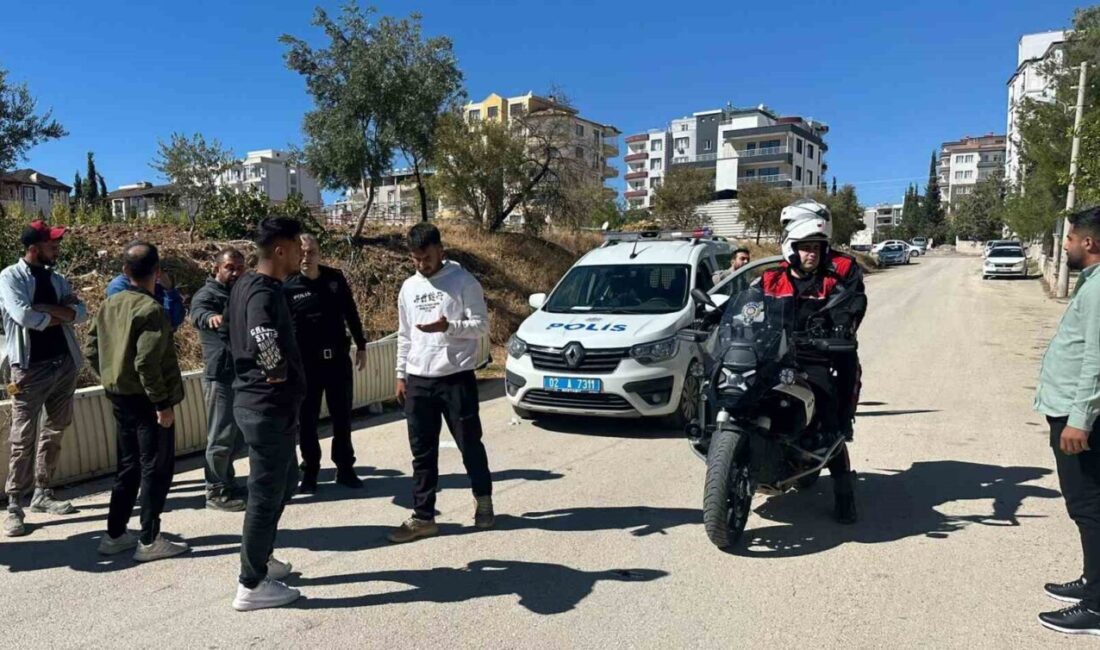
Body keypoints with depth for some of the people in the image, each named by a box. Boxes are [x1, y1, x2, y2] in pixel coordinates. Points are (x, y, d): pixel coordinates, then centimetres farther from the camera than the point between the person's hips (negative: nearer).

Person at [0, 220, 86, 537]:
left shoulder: (57, 280, 12)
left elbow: (81, 313, 0)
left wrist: (45, 308, -14)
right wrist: (61, 314, -5)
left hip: (64, 364, 6)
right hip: (31, 368, -6)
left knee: (54, 433, 13)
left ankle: (42, 493, 24)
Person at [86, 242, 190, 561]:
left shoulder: (109, 305, 8)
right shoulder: (150, 309, -18)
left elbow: (91, 350, 11)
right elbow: (147, 362, -24)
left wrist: (112, 379, 18)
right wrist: (162, 403, -19)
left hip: (120, 397, 8)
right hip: (146, 399, -8)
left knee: (129, 465, 18)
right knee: (156, 468, 2)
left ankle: (115, 534, 25)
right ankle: (150, 540, 7)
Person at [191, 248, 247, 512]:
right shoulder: (207, 294, -10)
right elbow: (198, 313, -34)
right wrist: (211, 317, -56)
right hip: (220, 377, -8)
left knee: (237, 437, 16)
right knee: (221, 438, -3)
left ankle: (227, 483, 29)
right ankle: (216, 493, 7)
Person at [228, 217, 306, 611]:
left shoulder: (247, 284, 11)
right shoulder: (264, 293, -21)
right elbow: (264, 337, -41)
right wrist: (276, 369, -22)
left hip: (258, 401, 10)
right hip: (269, 407, -10)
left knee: (285, 483, 23)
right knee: (266, 493, 2)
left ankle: (262, 557, 38)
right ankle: (252, 586, 16)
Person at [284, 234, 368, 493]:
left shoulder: (335, 279, 0)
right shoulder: (288, 286, -6)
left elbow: (350, 313, 9)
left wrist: (361, 345, 10)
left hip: (338, 357, 2)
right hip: (306, 362, -2)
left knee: (342, 417, 10)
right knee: (307, 419, 7)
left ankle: (345, 469, 22)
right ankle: (309, 472, 21)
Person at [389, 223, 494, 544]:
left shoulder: (464, 282, -6)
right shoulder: (409, 288, 10)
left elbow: (482, 325, -9)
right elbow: (404, 335, 16)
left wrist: (448, 327, -24)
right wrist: (401, 375, 13)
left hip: (456, 378, -4)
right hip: (418, 381, 5)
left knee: (469, 444, 7)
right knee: (423, 452, 8)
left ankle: (483, 500, 29)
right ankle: (423, 517, 16)